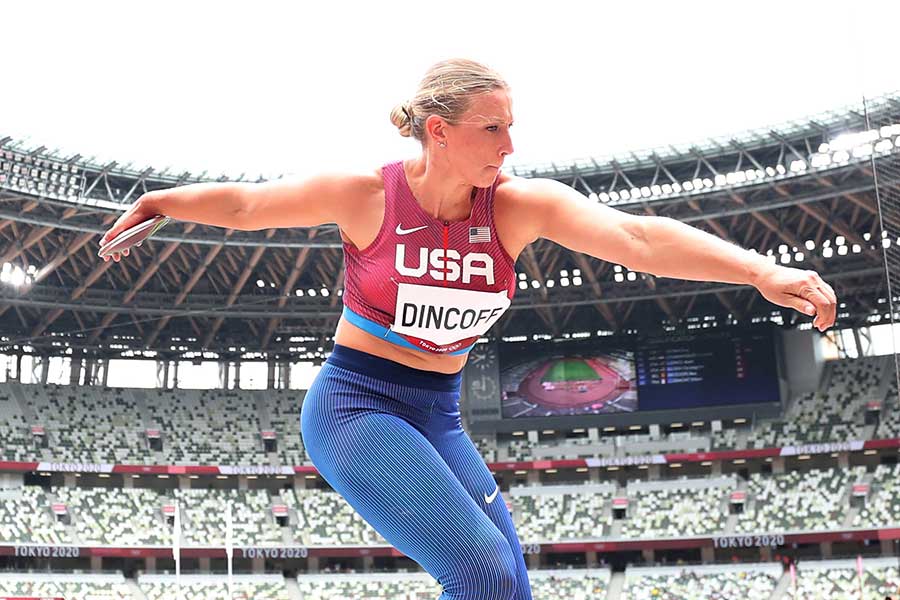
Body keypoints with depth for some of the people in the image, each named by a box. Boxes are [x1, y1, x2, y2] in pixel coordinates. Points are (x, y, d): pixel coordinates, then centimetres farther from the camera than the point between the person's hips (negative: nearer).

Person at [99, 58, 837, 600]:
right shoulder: (367, 195, -12)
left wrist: (762, 270, -32)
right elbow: (242, 203, 2)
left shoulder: (520, 205, -7)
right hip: (355, 407, -5)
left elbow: (638, 237, -22)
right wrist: (159, 202, -7)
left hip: (438, 420, 5)